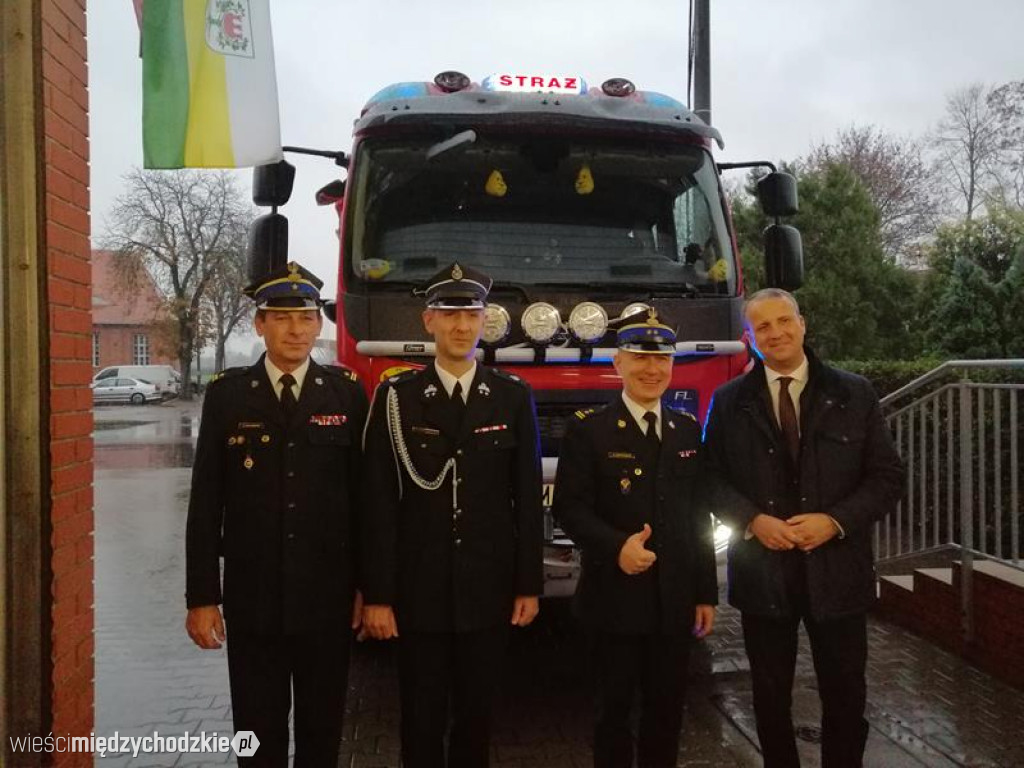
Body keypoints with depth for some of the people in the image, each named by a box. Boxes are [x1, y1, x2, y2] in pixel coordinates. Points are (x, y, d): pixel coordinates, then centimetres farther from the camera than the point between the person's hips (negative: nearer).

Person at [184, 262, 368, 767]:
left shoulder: (347, 393, -1)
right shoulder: (227, 394, -1)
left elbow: (364, 494, 2)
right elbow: (206, 503, -1)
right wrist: (201, 596, -3)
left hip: (326, 596, 0)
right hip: (252, 597, 0)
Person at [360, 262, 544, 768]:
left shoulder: (514, 397, 2)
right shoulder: (395, 397, -4)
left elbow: (527, 500, 3)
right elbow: (380, 505, -6)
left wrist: (529, 585, 1)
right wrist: (377, 594, -7)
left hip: (488, 590, 2)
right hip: (418, 591, -1)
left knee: (476, 712, 15)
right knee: (421, 717, 10)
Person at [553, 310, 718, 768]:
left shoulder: (689, 431, 10)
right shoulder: (589, 429, -5)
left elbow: (699, 517, 11)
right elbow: (569, 508, -11)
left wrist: (706, 593, 10)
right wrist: (616, 546, -27)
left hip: (675, 600, 4)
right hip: (616, 599, -4)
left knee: (668, 709, 14)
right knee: (615, 707, 9)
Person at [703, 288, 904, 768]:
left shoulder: (854, 394, 0)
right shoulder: (729, 401, 2)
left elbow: (887, 477, 0)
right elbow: (712, 477, 2)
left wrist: (834, 521, -14)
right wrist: (753, 521, -13)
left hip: (837, 570, 0)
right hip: (762, 571, 1)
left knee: (845, 695, 12)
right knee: (770, 696, 13)